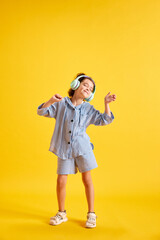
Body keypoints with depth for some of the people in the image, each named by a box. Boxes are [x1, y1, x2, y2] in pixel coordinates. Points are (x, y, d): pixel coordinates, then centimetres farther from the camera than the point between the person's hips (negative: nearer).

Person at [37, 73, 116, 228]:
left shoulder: (88, 109, 5)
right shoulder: (61, 104, 3)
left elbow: (104, 120, 5)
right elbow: (42, 112, 1)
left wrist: (106, 103, -7)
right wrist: (51, 101, -17)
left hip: (82, 148, 0)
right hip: (64, 149, 0)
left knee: (87, 180, 1)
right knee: (61, 181, 2)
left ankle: (91, 214, 17)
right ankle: (61, 214, 23)